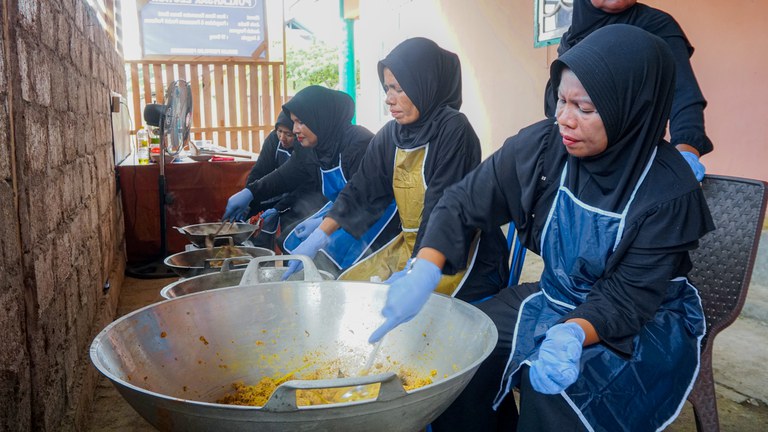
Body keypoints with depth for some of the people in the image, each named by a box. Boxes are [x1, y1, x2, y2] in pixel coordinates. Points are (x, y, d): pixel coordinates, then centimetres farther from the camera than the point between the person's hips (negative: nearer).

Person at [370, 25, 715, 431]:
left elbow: (631, 295, -20)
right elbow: (463, 203, -10)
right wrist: (423, 273, -26)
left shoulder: (669, 188, -22)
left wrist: (573, 334, -41)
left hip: (646, 319, -3)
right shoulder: (540, 145, -13)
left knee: (557, 392, -29)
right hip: (556, 298, 4)